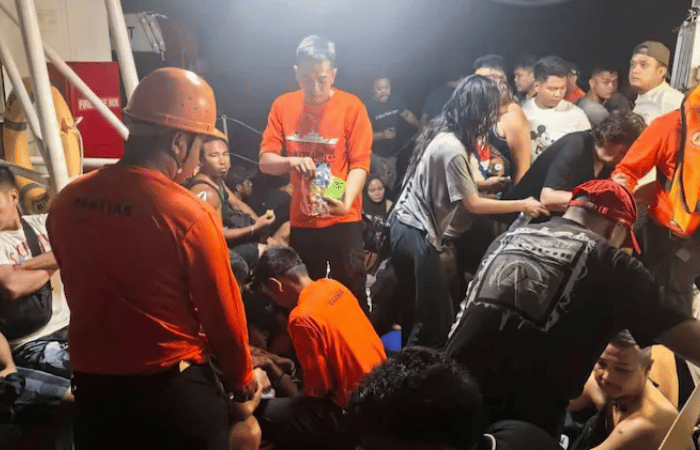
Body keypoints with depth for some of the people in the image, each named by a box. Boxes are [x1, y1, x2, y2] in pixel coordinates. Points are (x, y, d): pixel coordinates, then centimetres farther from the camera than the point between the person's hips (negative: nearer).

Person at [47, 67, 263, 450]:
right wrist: (241, 378, 6)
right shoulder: (189, 215, -22)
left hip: (92, 385, 5)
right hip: (174, 390, -4)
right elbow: (222, 314, -12)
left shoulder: (66, 202, -5)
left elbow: (81, 296, 7)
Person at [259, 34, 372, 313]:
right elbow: (265, 161, -2)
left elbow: (359, 164, -12)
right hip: (301, 220, 3)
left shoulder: (352, 106, -8)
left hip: (343, 221, -3)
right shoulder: (282, 105, 1)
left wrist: (346, 203, -29)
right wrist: (291, 161, -24)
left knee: (351, 294, 3)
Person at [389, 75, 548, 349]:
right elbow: (473, 205, -14)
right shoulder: (452, 149, -22)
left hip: (405, 227, 10)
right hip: (417, 236, -10)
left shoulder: (440, 132, 5)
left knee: (416, 314, 19)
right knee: (436, 319, -3)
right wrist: (523, 205, -5)